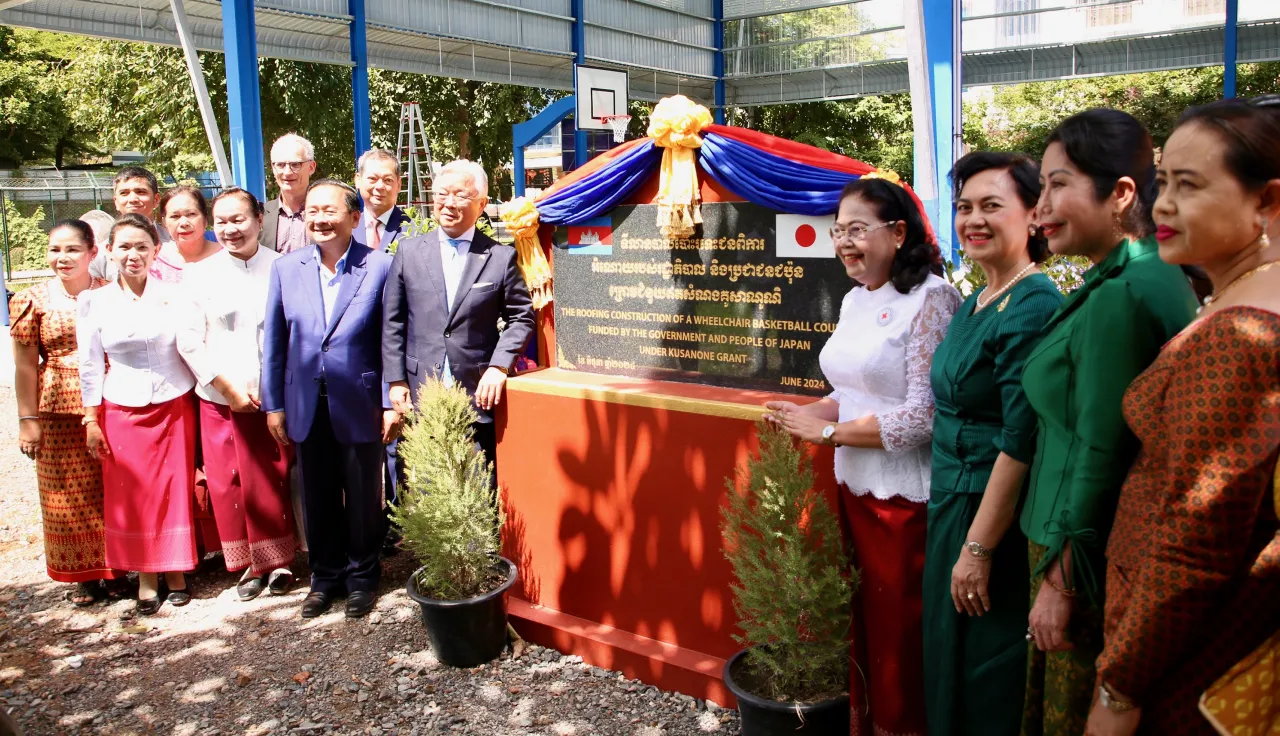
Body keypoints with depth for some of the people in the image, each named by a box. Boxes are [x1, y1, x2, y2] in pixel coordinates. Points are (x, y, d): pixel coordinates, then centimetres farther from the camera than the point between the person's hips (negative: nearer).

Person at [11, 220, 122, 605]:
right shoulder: (33, 300, 0)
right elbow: (25, 366, 1)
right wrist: (28, 419, -2)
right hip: (59, 411, 0)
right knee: (71, 494, 8)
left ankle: (120, 567, 21)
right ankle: (85, 573, 21)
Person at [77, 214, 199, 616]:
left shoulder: (175, 296, -3)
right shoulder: (95, 301, 0)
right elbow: (90, 365, 3)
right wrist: (91, 418, 2)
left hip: (174, 408, -1)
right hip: (122, 413, 1)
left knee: (175, 491, 5)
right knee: (132, 495, 6)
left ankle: (176, 572, 21)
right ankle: (146, 576, 19)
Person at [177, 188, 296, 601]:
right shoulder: (199, 274, 3)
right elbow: (189, 341, 1)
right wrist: (229, 387, -7)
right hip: (220, 398, 1)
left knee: (275, 481, 4)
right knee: (229, 484, 5)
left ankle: (277, 559, 22)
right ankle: (249, 563, 21)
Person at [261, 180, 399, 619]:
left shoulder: (380, 267, -7)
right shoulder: (286, 268, 3)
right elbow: (274, 341, 6)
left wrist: (391, 402, -8)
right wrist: (273, 404, 5)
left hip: (360, 405, -3)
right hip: (307, 406, 3)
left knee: (363, 497, 10)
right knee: (317, 499, 14)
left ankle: (361, 577, 29)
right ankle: (325, 577, 31)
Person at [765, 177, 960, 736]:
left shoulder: (930, 299, -15)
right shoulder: (855, 300, 10)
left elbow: (924, 416, -20)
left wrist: (828, 432, -15)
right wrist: (806, 414, -1)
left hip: (905, 498, -7)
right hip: (855, 489, 7)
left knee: (897, 633, 6)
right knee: (861, 623, 17)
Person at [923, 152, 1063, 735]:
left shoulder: (1034, 306, -18)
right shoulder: (973, 304, 10)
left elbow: (1021, 442, -21)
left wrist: (978, 548, -20)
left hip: (996, 515, -9)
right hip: (952, 504, 9)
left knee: (988, 681, 6)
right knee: (946, 660, 20)